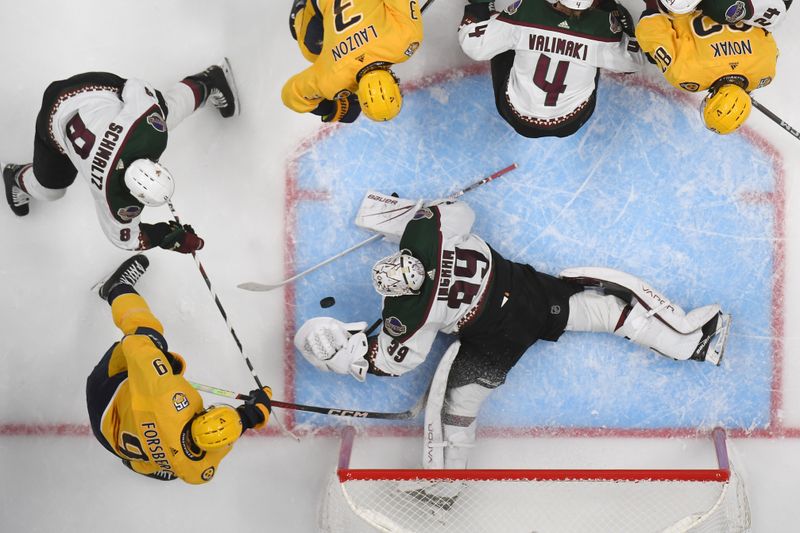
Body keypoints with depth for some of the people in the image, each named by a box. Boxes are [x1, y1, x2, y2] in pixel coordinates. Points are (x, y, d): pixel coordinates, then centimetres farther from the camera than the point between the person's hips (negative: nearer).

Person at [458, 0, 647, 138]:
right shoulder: (602, 25, -22)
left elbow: (475, 45, -17)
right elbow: (633, 59, -4)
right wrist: (627, 26, 12)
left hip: (518, 118, 0)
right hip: (570, 126, 1)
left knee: (503, 46, 18)